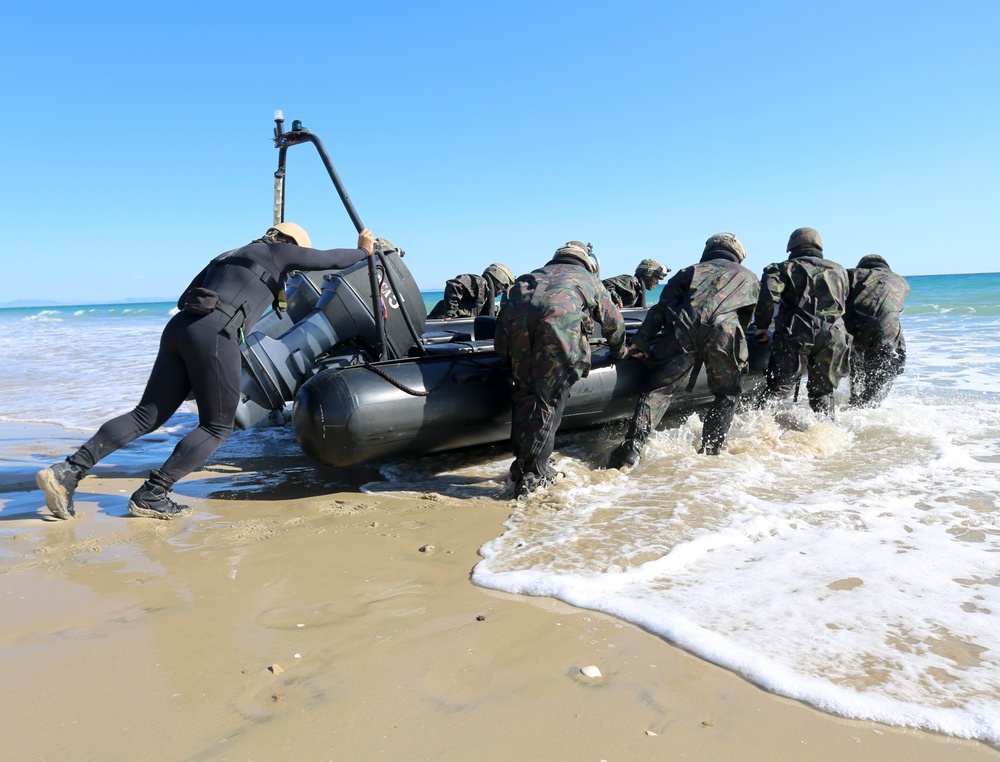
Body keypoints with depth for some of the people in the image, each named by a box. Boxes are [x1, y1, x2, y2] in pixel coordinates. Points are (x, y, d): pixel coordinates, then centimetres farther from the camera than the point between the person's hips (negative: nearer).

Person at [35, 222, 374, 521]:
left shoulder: (226, 257, 32)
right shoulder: (278, 250, 13)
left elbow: (185, 300, 31)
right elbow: (330, 259, 17)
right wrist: (364, 250, 34)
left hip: (179, 327, 8)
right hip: (214, 335, -7)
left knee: (147, 416, 9)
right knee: (217, 427, 3)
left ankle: (68, 471, 0)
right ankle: (150, 496, -2)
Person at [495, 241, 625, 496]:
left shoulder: (537, 273, 42)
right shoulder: (590, 280, 37)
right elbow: (613, 322, 47)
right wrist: (619, 351, 65)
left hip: (515, 313, 3)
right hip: (559, 318, -3)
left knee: (525, 393, 13)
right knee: (548, 399, 2)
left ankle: (523, 464, 15)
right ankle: (532, 475, 1)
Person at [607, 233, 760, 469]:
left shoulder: (691, 271, 33)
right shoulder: (750, 277, 36)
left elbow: (662, 308, 19)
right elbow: (746, 319, 35)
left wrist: (640, 340, 13)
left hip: (682, 330, 0)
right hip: (725, 332, 0)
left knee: (659, 389, 3)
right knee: (727, 394, 20)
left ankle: (633, 446, -13)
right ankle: (710, 451, 14)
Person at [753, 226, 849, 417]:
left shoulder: (784, 268, 10)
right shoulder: (840, 271, 25)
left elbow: (768, 294, -8)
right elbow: (845, 304, 22)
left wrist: (762, 326, -1)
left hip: (796, 336, -3)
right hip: (834, 338, 4)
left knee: (777, 388, -5)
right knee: (823, 391, 17)